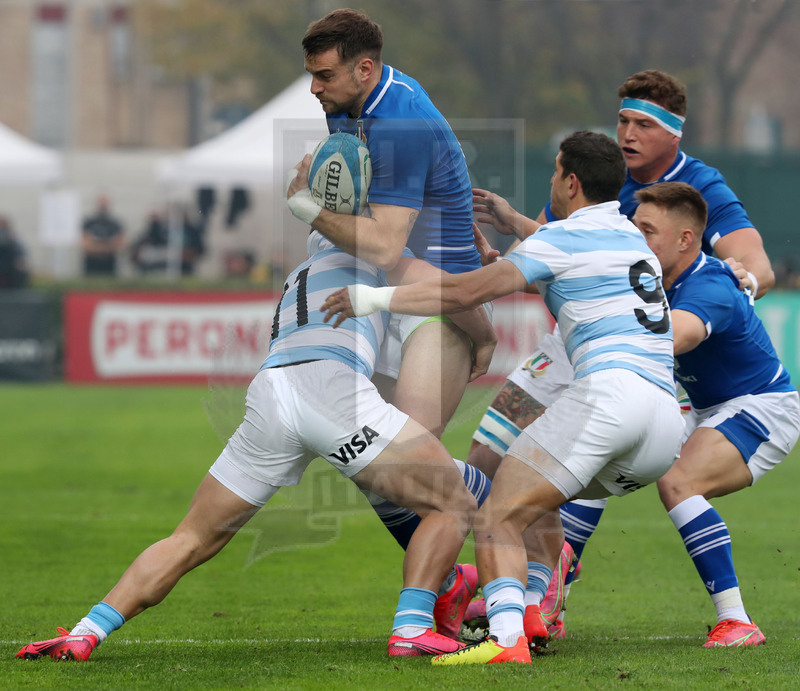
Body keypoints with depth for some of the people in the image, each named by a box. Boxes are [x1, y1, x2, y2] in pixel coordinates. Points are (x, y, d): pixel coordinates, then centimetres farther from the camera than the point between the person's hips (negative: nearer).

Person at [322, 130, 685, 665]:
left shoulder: (567, 237, 2)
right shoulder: (632, 237, 27)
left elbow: (469, 292, -2)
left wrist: (377, 297, 4)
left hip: (610, 388, -9)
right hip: (667, 423, 9)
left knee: (498, 518, -12)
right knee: (540, 500, 28)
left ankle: (507, 639, -33)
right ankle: (531, 615, 15)